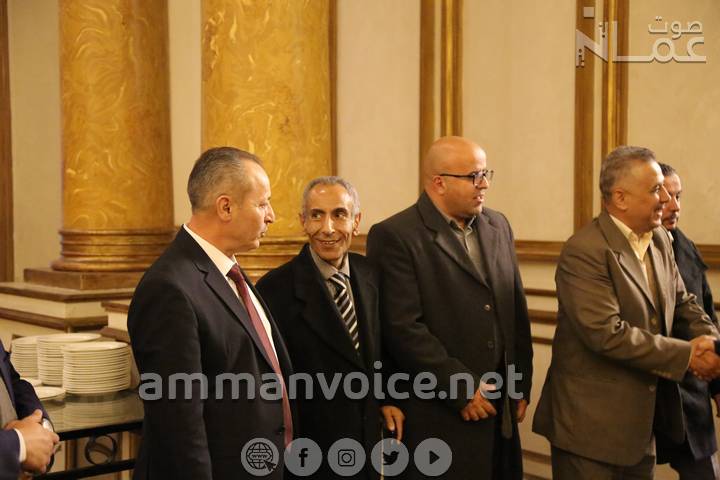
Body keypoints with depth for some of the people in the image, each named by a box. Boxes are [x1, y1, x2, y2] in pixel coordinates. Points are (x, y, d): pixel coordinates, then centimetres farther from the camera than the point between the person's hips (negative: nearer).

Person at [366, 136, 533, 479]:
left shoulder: (498, 226, 11)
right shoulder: (394, 237, -11)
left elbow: (516, 310, 14)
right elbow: (403, 328, -18)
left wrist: (521, 386, 11)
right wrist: (461, 389, -16)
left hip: (500, 410, 6)